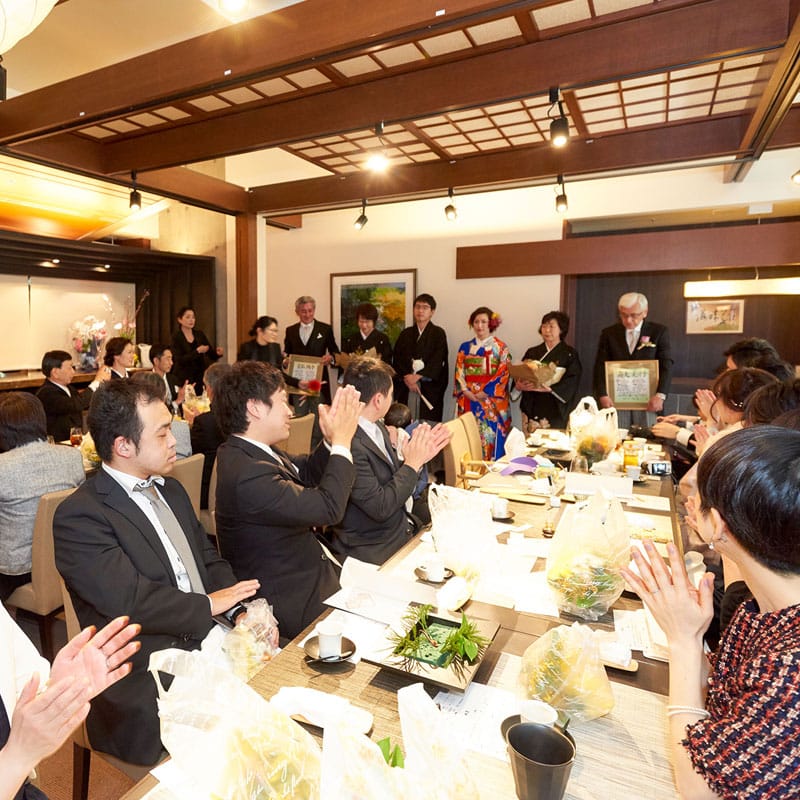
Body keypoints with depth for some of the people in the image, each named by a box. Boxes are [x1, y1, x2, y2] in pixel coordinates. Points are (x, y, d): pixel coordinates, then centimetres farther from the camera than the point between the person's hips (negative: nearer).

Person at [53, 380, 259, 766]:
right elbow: (131, 601, -22)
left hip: (212, 645, 7)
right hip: (147, 687, -6)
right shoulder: (79, 516, -13)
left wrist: (243, 612, -4)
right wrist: (208, 604, -10)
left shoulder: (171, 489, 11)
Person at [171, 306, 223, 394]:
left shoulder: (199, 334, 7)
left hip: (200, 376, 4)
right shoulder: (176, 337, -5)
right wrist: (197, 351, -21)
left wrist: (217, 353, -15)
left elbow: (211, 354, 7)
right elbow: (180, 360, -14)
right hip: (184, 379, -3)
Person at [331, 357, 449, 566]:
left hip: (403, 531, 8)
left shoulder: (377, 428, 3)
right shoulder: (349, 444, -26)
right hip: (375, 553, -8)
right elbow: (380, 507, -24)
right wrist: (412, 464, -15)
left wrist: (420, 457, -3)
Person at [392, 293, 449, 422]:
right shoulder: (405, 334, 14)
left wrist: (418, 376, -12)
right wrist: (407, 378, -8)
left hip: (429, 388, -2)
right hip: (405, 387, 3)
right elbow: (397, 360, 7)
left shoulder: (438, 333, 5)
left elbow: (438, 361, -4)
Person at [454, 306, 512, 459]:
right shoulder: (465, 347, 12)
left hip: (492, 402, -3)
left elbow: (503, 374, -5)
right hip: (467, 401, 3)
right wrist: (466, 391, -9)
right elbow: (459, 372, 7)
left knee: (490, 438, -4)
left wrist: (484, 393, -14)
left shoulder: (501, 347, 2)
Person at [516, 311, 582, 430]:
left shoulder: (570, 354, 4)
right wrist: (520, 385, -15)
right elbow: (519, 376, 8)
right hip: (531, 410, 3)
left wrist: (550, 389, -23)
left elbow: (571, 383, -7)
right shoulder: (531, 353, 15)